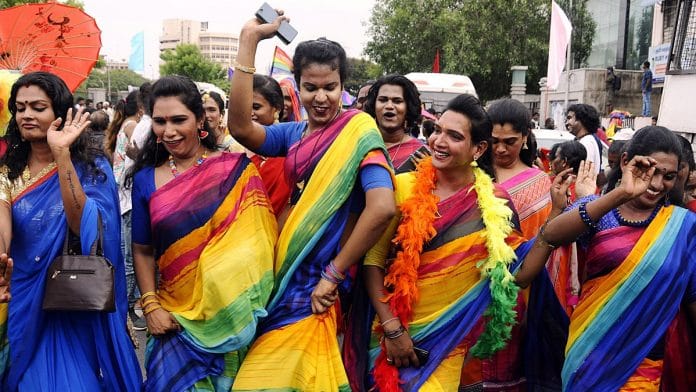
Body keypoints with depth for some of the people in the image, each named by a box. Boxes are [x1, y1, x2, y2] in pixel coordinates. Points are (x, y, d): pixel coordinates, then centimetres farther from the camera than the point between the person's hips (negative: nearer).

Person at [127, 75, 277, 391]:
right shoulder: (145, 179, 1)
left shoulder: (236, 168, -6)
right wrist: (150, 305, -4)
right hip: (175, 320, 1)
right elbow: (142, 250, 8)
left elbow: (260, 234, -4)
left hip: (233, 315, -1)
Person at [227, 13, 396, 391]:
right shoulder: (293, 133, 7)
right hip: (278, 274, 6)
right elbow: (241, 128, -12)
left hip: (312, 284, -6)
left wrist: (334, 274, -18)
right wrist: (249, 40, -13)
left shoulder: (358, 132, -10)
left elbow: (382, 207, -23)